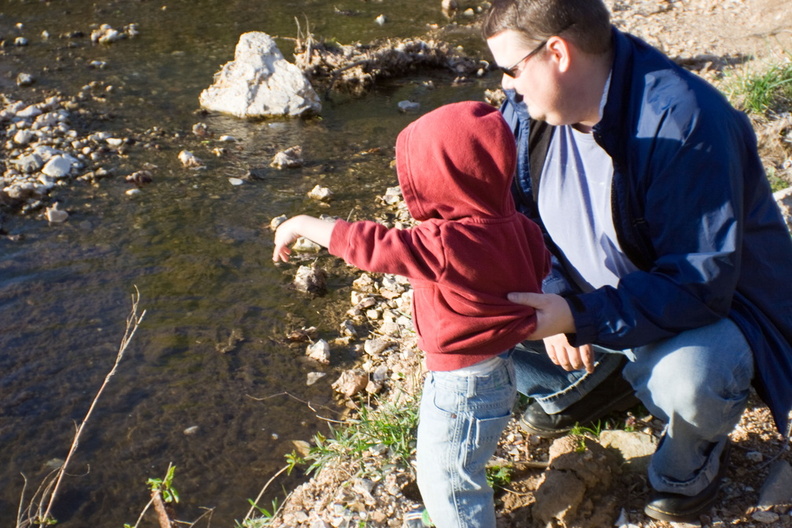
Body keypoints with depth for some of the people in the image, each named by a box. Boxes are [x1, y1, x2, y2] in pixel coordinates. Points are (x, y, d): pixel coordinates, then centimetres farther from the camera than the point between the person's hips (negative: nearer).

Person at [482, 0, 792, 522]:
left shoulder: (684, 121, -32)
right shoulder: (528, 107, -10)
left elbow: (699, 283, -34)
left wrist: (577, 318, -41)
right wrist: (553, 294, -19)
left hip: (711, 306, -6)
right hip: (585, 295, 6)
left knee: (685, 377, -39)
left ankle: (692, 458, 1)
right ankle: (585, 381, 18)